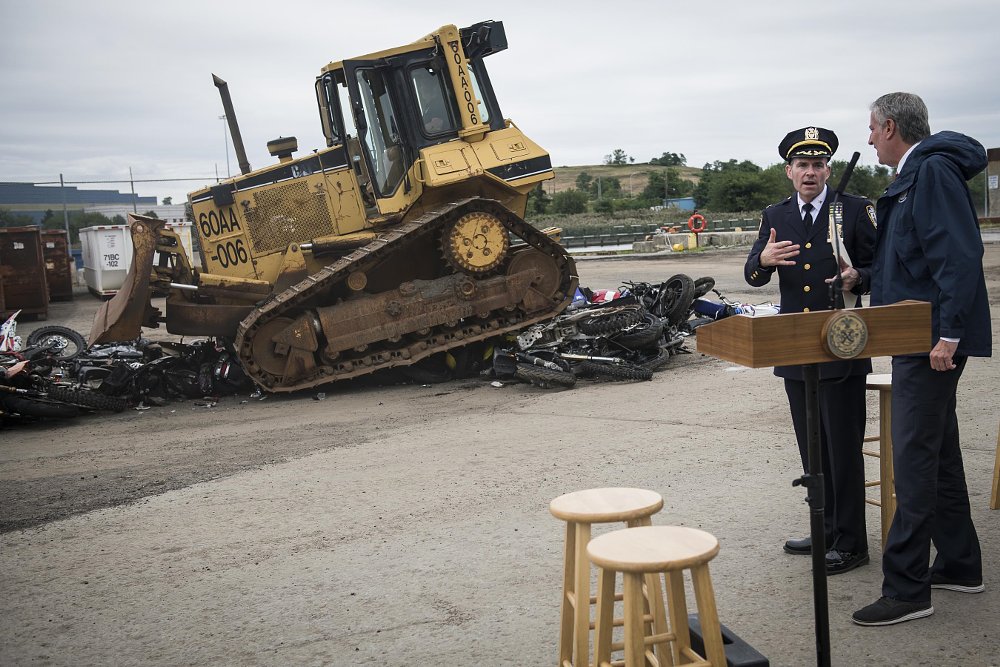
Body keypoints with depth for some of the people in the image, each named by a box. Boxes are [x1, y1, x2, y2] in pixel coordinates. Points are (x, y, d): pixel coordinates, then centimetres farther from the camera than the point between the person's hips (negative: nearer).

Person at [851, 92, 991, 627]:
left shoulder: (933, 171, -14)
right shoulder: (912, 176, 17)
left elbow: (961, 254, -23)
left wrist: (949, 334, -26)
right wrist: (863, 274, 17)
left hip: (933, 340, -11)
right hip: (918, 338, 11)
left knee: (915, 458, -8)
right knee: (939, 452, 17)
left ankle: (906, 588, -2)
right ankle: (959, 566, 29)